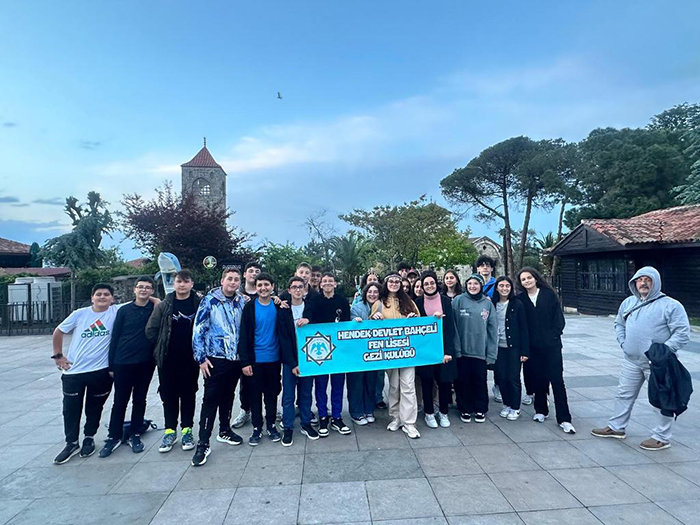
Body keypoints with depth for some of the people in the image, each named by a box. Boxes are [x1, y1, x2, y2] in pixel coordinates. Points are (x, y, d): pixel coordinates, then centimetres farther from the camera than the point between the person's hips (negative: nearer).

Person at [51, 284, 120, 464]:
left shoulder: (116, 312, -6)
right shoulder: (80, 314, -2)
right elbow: (58, 332, 9)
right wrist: (57, 356, 6)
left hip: (101, 371, -1)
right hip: (74, 371, 1)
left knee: (94, 408, 13)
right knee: (71, 409, 9)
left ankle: (89, 439, 33)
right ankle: (71, 443, 27)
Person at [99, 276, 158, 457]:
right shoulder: (124, 310, 1)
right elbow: (115, 338, 2)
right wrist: (111, 364, 0)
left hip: (146, 363, 0)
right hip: (123, 363, 0)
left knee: (139, 400, 11)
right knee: (120, 401, 8)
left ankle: (135, 435, 25)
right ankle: (114, 437, 24)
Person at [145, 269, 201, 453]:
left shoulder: (199, 304, -3)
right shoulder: (164, 305, 0)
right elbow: (151, 330, 3)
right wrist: (162, 347, 3)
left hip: (191, 359, -1)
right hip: (168, 359, 1)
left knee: (188, 394, 8)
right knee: (169, 394, 8)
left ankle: (187, 430, 20)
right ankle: (170, 431, 21)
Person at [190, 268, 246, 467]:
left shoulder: (242, 301, 5)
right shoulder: (209, 301, -7)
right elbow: (198, 330, -8)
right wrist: (201, 358, -10)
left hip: (236, 359, 4)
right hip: (215, 359, -4)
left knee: (228, 396, 17)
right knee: (210, 399, -2)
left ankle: (225, 430, 33)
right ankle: (203, 444, 7)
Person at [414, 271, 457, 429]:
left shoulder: (445, 301, 3)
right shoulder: (418, 302, 2)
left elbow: (450, 326, 0)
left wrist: (448, 351, -7)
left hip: (443, 348, 1)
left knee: (444, 380, 4)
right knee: (427, 381, 6)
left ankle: (444, 413, 24)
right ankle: (429, 413, 23)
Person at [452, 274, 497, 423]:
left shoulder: (488, 303, 2)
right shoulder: (458, 300, -4)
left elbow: (493, 329, 2)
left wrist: (492, 352, -2)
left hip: (481, 351, 1)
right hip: (462, 350, -1)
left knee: (480, 381, 12)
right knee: (464, 381, 10)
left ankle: (480, 409, 30)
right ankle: (465, 409, 28)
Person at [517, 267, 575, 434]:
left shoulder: (549, 294, -1)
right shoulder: (520, 299, 2)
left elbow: (559, 317, -1)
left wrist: (554, 334, -7)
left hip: (552, 345, -1)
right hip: (534, 347, 2)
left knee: (557, 380, -2)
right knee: (539, 379, 9)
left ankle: (564, 419, 4)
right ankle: (541, 410, 26)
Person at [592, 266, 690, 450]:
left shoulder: (671, 305, -10)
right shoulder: (628, 303, 9)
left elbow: (682, 332, -14)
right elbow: (619, 324, 20)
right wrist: (623, 342, 6)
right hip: (631, 361, 6)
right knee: (624, 395, 15)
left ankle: (661, 437, 22)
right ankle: (616, 427, 29)